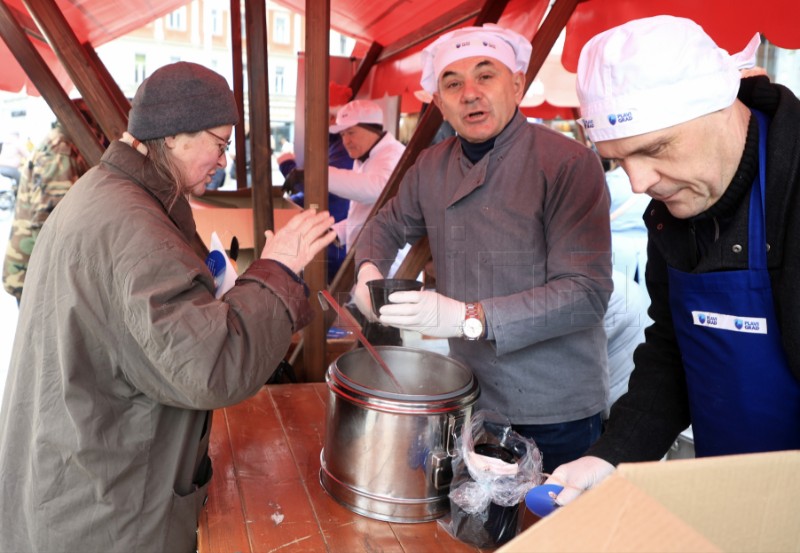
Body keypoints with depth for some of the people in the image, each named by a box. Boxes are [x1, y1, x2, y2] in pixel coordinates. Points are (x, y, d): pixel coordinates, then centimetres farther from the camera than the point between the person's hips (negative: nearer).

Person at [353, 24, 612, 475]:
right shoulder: (432, 167, 2)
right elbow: (389, 225, 19)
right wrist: (369, 269, -3)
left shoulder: (569, 163, -18)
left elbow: (587, 293, -23)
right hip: (469, 399, 5)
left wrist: (469, 318, -32)